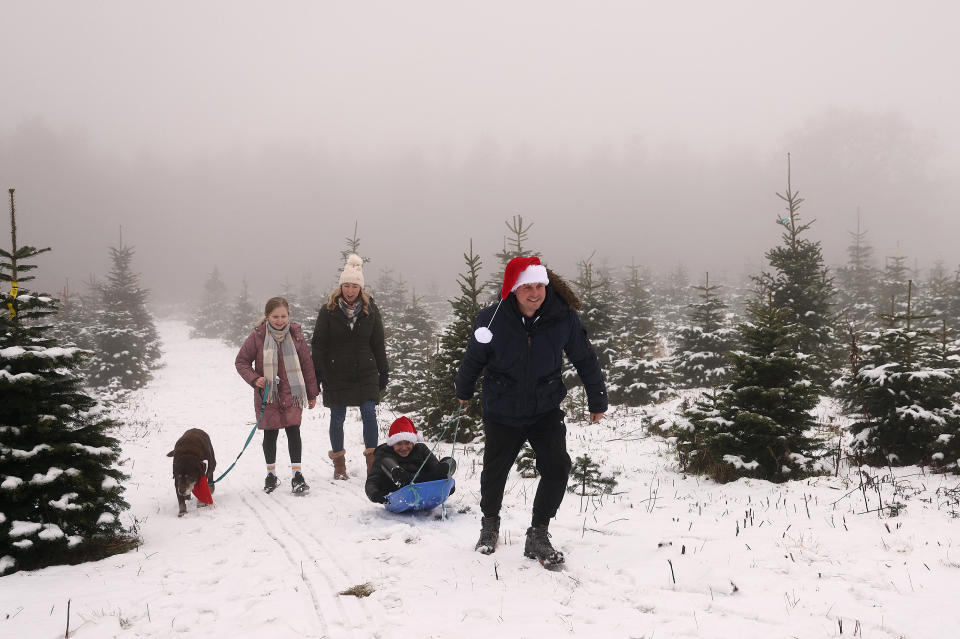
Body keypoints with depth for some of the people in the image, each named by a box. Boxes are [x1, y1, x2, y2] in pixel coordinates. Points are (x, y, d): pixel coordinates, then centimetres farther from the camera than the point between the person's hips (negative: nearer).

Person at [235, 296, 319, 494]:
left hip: (292, 393, 0)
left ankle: (297, 474, 1)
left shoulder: (296, 335, -1)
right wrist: (254, 379, -15)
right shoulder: (257, 337, -6)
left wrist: (312, 394, 10)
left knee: (293, 431, -6)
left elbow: (307, 365, 7)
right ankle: (271, 474, 24)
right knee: (270, 434, 8)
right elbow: (241, 361, 3)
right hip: (267, 394, 0)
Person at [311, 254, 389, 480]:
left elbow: (378, 344, 9)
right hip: (336, 374, -1)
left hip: (365, 373, 1)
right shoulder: (328, 310, -3)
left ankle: (373, 461, 4)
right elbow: (319, 344, -1)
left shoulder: (370, 309, 3)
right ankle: (339, 464, 19)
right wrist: (317, 374, -7)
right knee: (337, 418, 6)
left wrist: (383, 372, 7)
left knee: (369, 414, -7)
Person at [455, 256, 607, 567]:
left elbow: (586, 359, 1)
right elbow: (473, 359, 1)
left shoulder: (564, 318, -15)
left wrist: (597, 401, 10)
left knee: (557, 468, -14)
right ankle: (490, 523, 40)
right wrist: (463, 391, 17)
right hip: (502, 410, 0)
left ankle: (538, 536, 3)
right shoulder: (492, 319, -18)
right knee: (494, 472, 11)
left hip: (545, 409, 1)